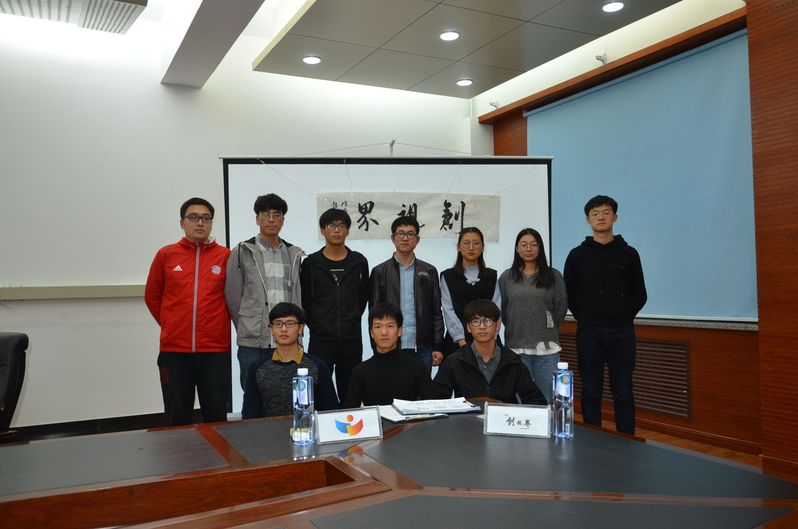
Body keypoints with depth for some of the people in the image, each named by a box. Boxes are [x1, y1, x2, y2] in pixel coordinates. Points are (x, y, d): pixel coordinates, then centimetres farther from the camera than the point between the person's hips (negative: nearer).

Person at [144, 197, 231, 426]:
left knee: (216, 417, 8)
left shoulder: (226, 256, 1)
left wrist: (221, 324, 9)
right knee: (177, 420, 10)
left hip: (216, 350, -1)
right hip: (174, 350, 1)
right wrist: (170, 325, 11)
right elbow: (152, 296, 14)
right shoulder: (166, 255, 4)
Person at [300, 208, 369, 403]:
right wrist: (315, 325, 4)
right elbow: (304, 301, 6)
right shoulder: (311, 263, 1)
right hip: (320, 340, -1)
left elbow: (363, 297, 12)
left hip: (351, 340, 1)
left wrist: (351, 321, 7)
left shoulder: (359, 262, 5)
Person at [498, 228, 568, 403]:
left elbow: (561, 307, 9)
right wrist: (515, 330, 8)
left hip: (547, 349, 0)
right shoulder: (506, 277, 7)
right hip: (516, 348, 0)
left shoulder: (553, 276, 5)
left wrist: (548, 330, 12)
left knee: (547, 400, 3)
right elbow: (502, 310, 10)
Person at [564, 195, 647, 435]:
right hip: (589, 332, 0)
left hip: (622, 332, 0)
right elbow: (569, 294, 7)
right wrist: (584, 317, -1)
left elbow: (639, 295, 8)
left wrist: (624, 317, 0)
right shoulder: (577, 255, 5)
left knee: (623, 392, 5)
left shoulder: (628, 254, 6)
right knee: (590, 391, 6)